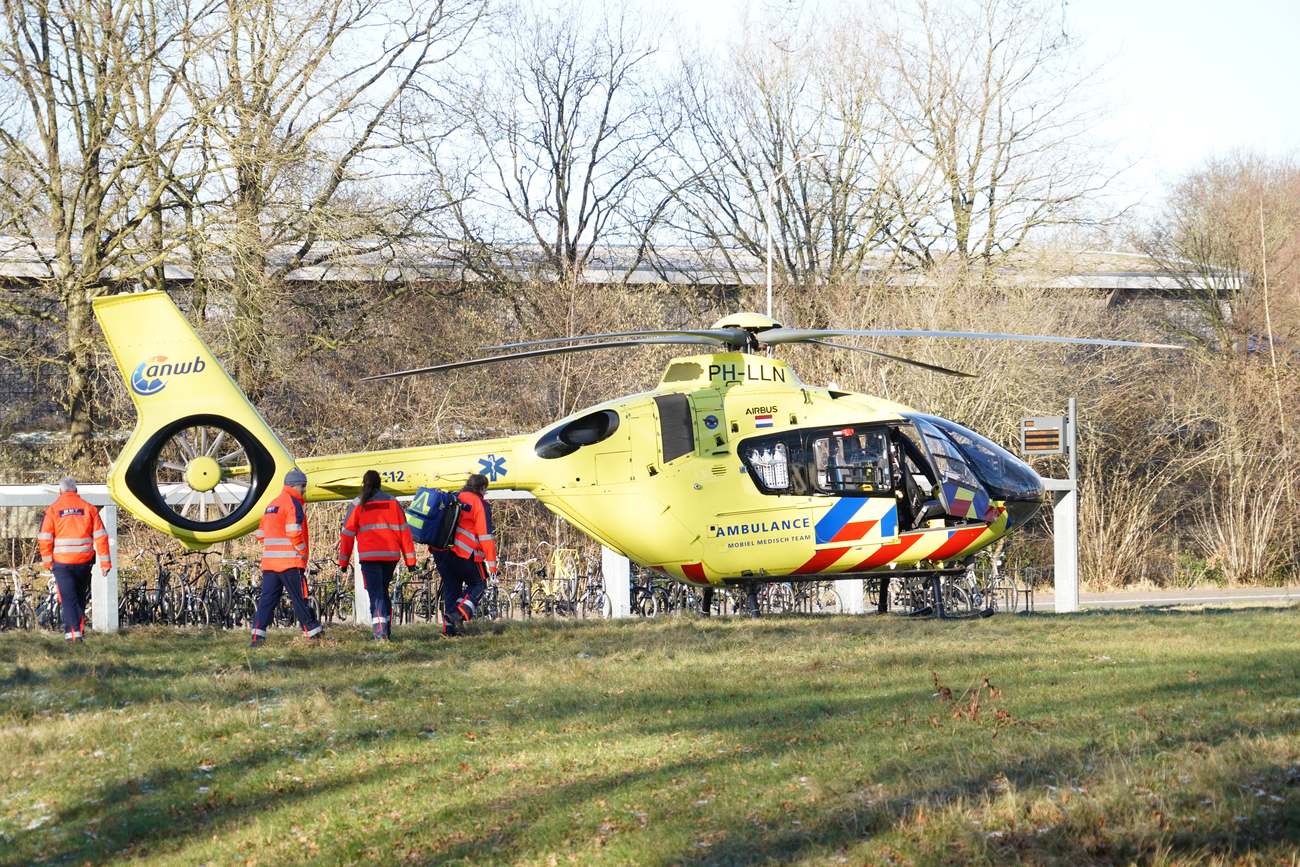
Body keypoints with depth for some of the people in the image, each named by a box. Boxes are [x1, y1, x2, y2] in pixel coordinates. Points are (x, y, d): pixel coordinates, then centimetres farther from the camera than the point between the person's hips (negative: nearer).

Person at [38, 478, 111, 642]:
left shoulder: (53, 509, -1)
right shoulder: (89, 508, 4)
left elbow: (45, 538, -6)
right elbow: (100, 536, 1)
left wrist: (47, 561, 2)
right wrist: (105, 561, 2)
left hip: (62, 562, -2)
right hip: (84, 561, 2)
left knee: (68, 598, -1)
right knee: (80, 596, 19)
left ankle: (73, 631, -12)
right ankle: (80, 627, 22)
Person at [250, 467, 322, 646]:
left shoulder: (272, 505, 19)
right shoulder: (293, 503, -8)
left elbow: (260, 534, 20)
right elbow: (294, 531, -19)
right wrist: (302, 553, -9)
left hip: (270, 562, 7)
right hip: (291, 562, -7)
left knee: (267, 599, 3)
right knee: (300, 600, 0)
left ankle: (258, 635, -7)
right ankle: (313, 634, 7)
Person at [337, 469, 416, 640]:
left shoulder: (358, 504, 2)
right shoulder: (392, 502, 7)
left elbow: (347, 533, 3)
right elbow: (403, 530, 5)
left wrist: (343, 560, 10)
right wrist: (410, 559, 7)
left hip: (369, 556, -3)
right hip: (391, 555, 3)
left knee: (376, 594, -4)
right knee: (384, 591, 20)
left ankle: (380, 632, -20)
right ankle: (387, 630, 18)